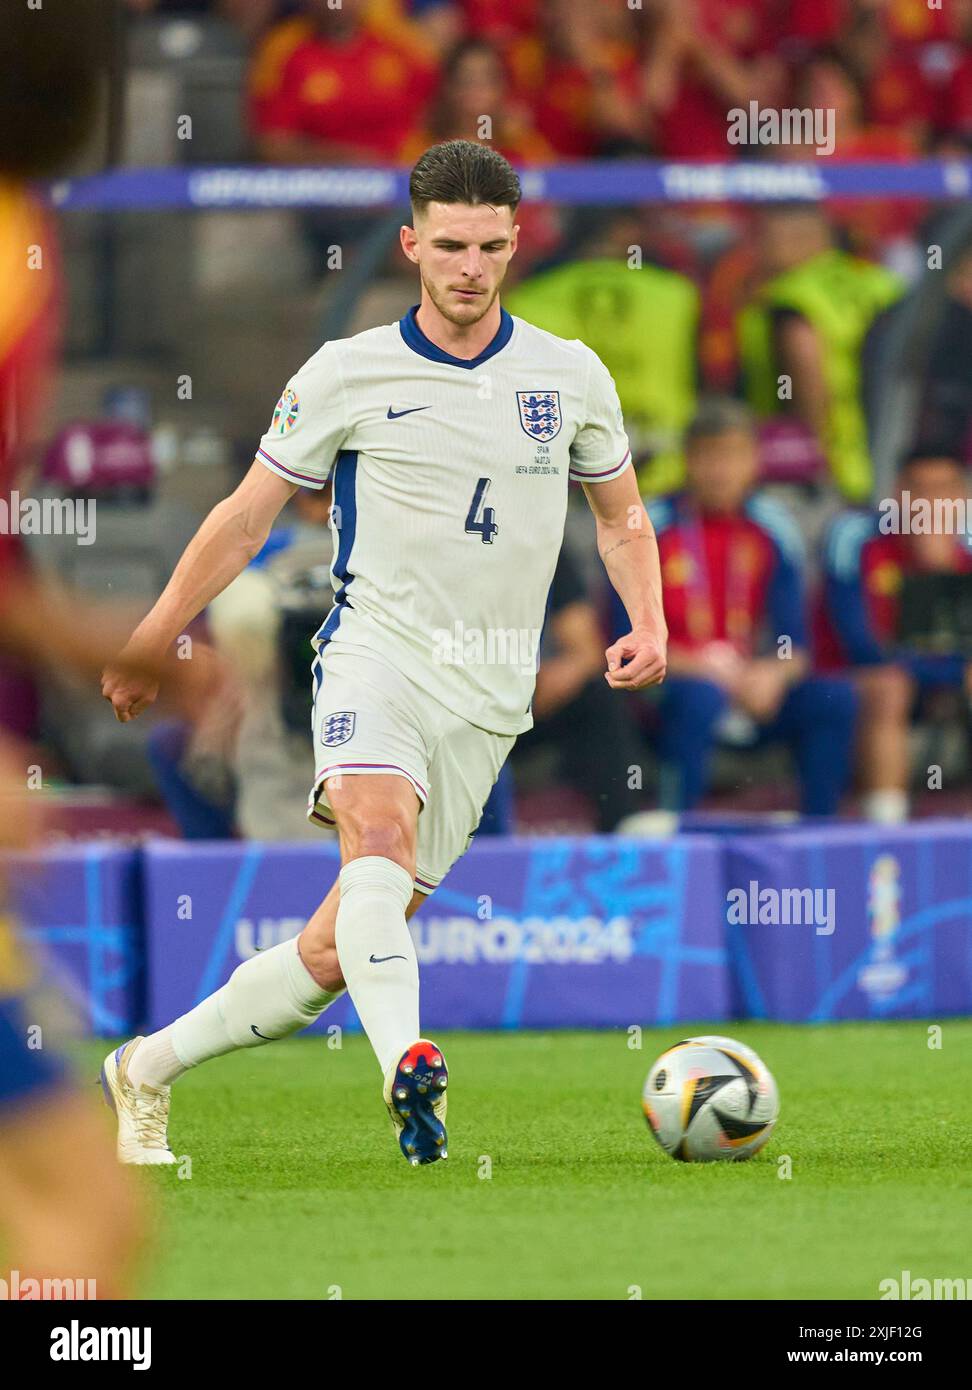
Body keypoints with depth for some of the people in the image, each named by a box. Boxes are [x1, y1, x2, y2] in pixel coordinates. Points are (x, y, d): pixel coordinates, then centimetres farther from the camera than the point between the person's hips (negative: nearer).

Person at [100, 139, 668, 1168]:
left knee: (340, 947, 2)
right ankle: (406, 1067, -54)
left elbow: (621, 515, 20)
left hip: (487, 694, 3)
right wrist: (149, 642, 7)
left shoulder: (571, 377, 7)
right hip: (375, 653, -3)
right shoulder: (349, 374, 0)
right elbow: (246, 514, 8)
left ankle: (148, 1067, 20)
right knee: (380, 833, -34)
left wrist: (648, 624, 1)